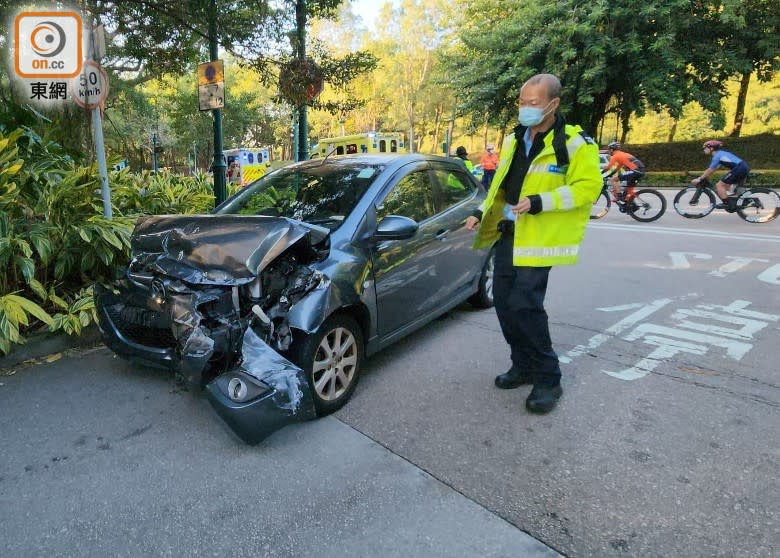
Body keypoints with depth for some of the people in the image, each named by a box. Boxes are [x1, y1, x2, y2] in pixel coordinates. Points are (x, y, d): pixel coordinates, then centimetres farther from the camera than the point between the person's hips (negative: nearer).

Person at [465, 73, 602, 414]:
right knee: (504, 301, 8)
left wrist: (539, 202, -24)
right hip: (507, 233, 8)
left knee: (525, 304, -12)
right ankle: (523, 365, 25)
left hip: (538, 237, -7)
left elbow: (588, 187, -15)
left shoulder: (574, 143, -8)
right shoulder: (514, 140, 15)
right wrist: (481, 212, 9)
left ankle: (548, 378, 6)